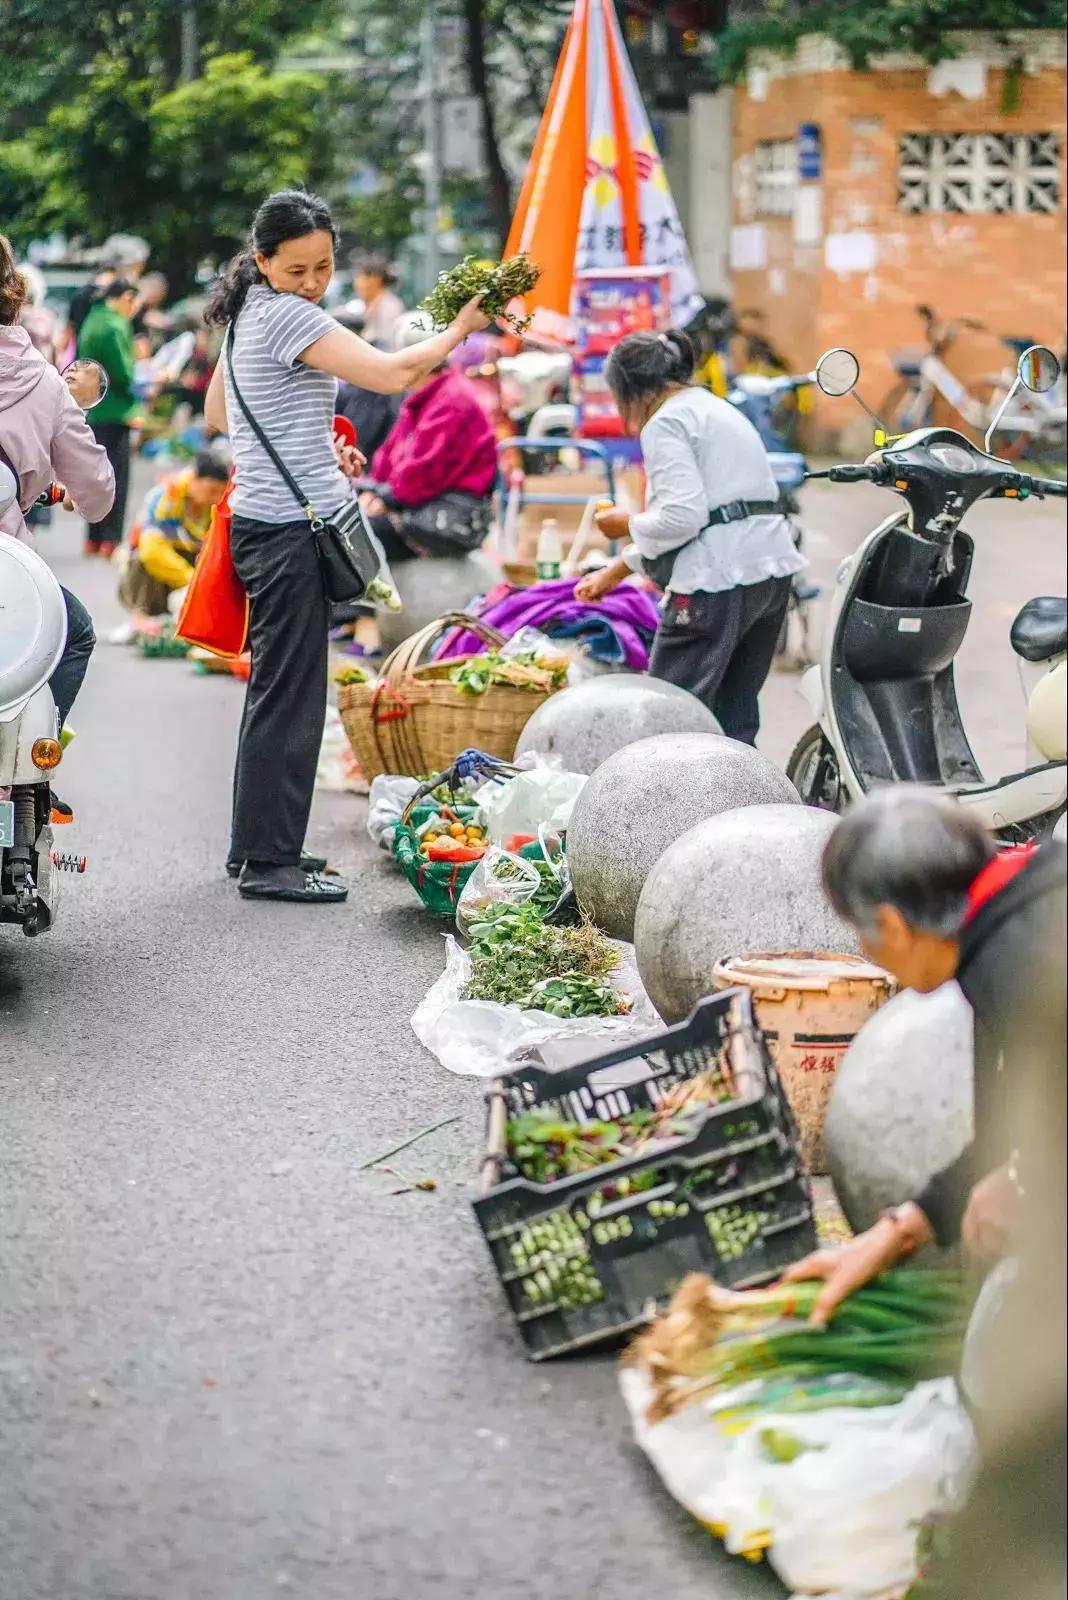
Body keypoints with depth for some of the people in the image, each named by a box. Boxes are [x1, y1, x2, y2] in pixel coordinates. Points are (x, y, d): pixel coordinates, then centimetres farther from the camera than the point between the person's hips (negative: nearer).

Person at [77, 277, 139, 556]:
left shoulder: (93, 322, 14)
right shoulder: (113, 327, -16)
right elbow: (124, 375, -20)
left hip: (92, 411, 9)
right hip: (113, 413, -9)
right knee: (116, 476, -5)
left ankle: (94, 538, 17)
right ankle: (111, 539, -5)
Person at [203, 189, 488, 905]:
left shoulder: (251, 314, 15)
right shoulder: (286, 315, -15)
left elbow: (218, 412, 25)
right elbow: (392, 373, -20)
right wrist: (461, 329, -5)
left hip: (267, 522, 10)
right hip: (290, 530, -10)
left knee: (277, 689, 16)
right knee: (290, 694, -7)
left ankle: (257, 845, 24)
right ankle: (270, 863, -3)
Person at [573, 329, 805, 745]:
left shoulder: (665, 423, -6)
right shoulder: (715, 408, 24)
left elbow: (682, 517, -18)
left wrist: (627, 524, 1)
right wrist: (616, 571, 32)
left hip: (718, 577, -9)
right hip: (772, 570, 10)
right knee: (735, 721, 12)